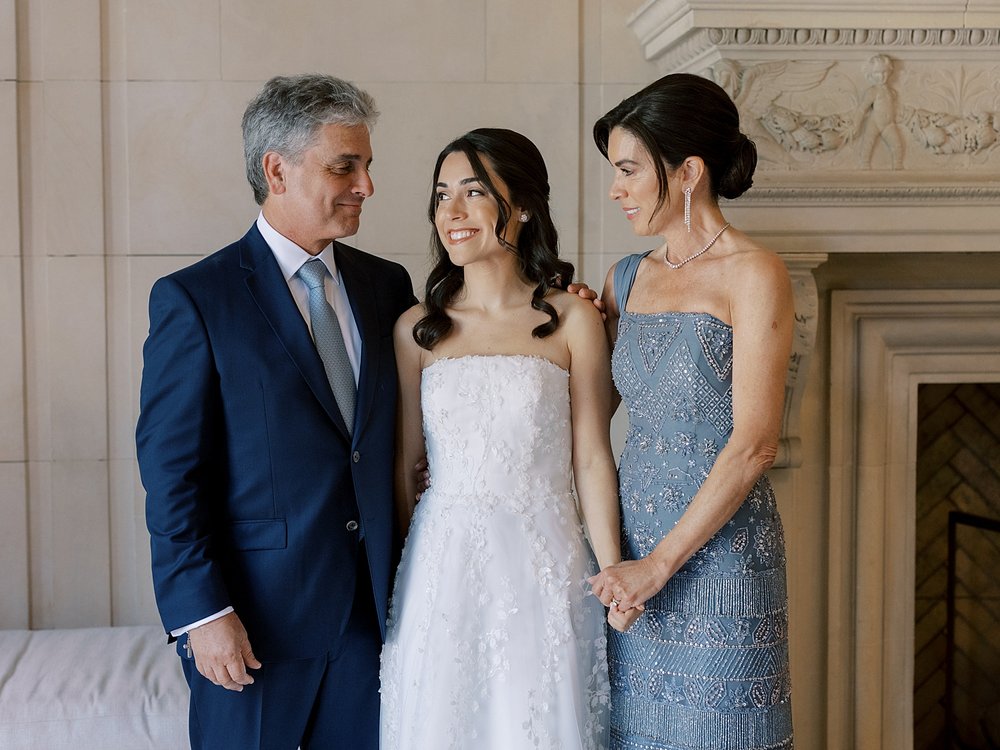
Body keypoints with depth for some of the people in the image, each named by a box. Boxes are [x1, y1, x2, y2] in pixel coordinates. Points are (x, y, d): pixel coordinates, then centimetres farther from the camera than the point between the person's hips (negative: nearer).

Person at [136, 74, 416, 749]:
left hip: (370, 606, 5)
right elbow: (171, 472, -10)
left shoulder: (387, 285, 8)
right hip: (254, 612, -4)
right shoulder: (194, 299, -7)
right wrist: (202, 612, -14)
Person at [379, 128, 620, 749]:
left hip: (543, 564, -2)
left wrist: (613, 575, -8)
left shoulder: (572, 320, -2)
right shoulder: (417, 329, 4)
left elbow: (591, 460, -2)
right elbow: (404, 465, 7)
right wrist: (391, 577, 8)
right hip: (441, 566, 2)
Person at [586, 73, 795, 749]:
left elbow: (754, 444, -16)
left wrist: (660, 563, -17)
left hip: (717, 549, -5)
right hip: (630, 546, 6)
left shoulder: (753, 275, -10)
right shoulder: (626, 280, 10)